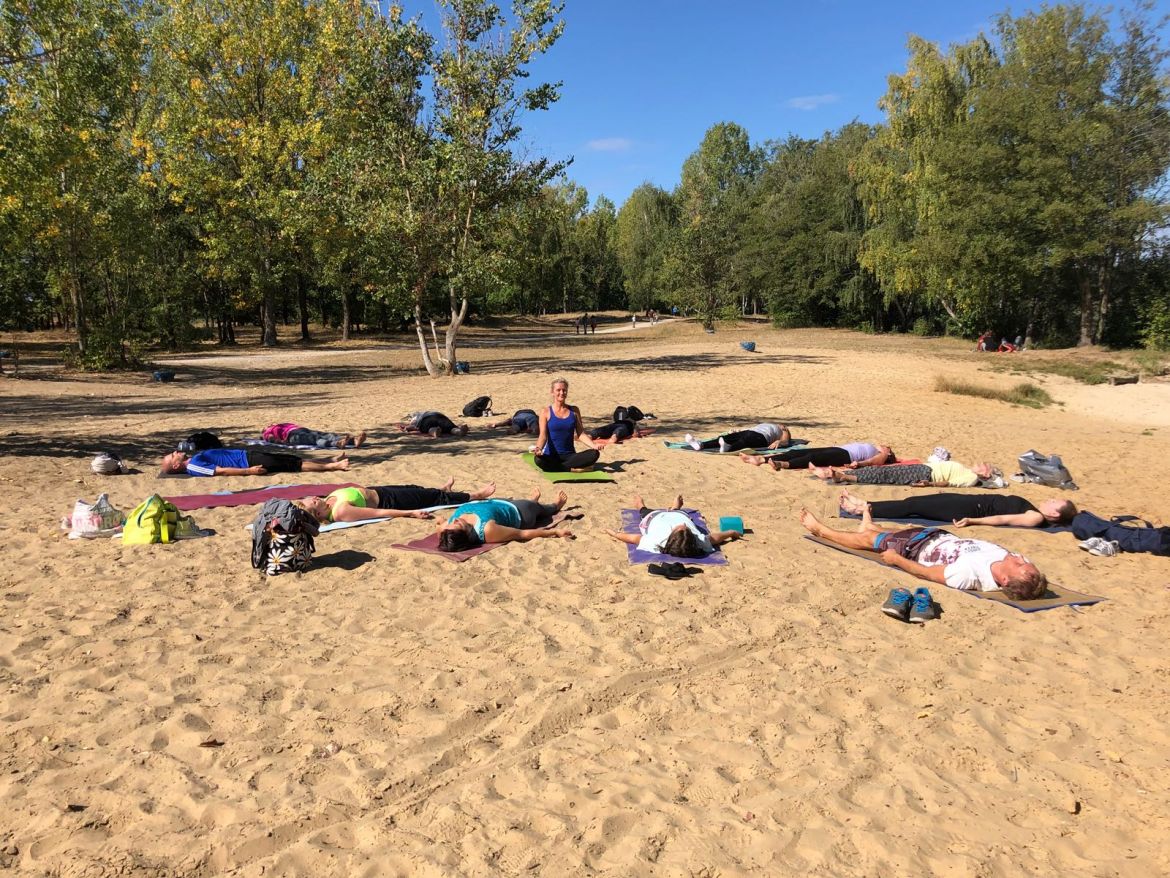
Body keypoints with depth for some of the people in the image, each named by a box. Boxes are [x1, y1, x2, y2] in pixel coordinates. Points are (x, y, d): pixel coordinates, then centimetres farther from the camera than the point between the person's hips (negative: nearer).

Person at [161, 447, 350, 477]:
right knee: (293, 465, -12)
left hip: (247, 454, 9)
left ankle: (331, 462, 3)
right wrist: (249, 471, -25)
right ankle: (331, 466, -12)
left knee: (295, 460, 4)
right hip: (248, 461, -9)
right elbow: (222, 470, -19)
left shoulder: (195, 459, 18)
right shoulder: (193, 466, -11)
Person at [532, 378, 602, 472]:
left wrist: (593, 445, -13)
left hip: (570, 455, 3)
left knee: (595, 454, -25)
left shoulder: (574, 411, 10)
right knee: (538, 459, -38)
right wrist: (538, 448, -28)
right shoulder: (546, 412, 2)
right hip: (551, 456, -3)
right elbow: (543, 435, -6)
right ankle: (573, 469, -22)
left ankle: (555, 468, -21)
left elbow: (580, 434, 6)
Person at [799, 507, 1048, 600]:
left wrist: (895, 559, -17)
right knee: (897, 533, 32)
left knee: (868, 539, 16)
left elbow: (924, 573, -29)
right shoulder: (1014, 562, -31)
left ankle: (820, 530, 42)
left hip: (920, 548, -6)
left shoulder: (968, 574, -46)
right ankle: (870, 525, 67)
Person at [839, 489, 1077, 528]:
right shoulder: (1032, 509, 17)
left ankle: (865, 509, -14)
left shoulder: (1036, 518, -9)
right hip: (972, 501, 8)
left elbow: (1003, 519, -18)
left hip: (971, 508, -8)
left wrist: (972, 520, -25)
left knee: (914, 506, -13)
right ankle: (866, 505, -2)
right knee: (914, 501, 0)